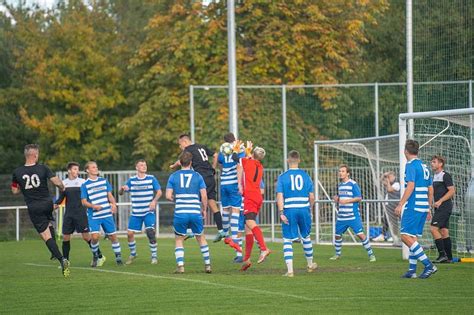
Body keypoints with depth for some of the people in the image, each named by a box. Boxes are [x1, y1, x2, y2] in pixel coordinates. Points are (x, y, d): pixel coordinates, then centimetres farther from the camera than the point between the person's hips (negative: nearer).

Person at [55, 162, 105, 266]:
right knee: (65, 237, 1)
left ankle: (100, 256, 4)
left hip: (80, 213, -3)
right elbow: (61, 197, 13)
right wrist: (56, 204, -6)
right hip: (68, 214, 3)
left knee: (86, 236, -7)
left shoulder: (82, 182, -1)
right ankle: (65, 261, 13)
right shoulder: (64, 183, 7)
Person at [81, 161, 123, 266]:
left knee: (113, 235, 3)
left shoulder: (104, 181, 9)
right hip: (93, 216, -3)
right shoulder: (85, 185, -1)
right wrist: (93, 206, -21)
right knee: (95, 236, -16)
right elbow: (84, 202, -2)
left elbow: (110, 195, 13)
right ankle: (95, 256, 7)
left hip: (107, 214, 3)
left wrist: (113, 204, -7)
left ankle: (118, 257, 15)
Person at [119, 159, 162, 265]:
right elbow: (120, 193, 5)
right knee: (130, 233, -2)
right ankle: (133, 254, 21)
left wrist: (154, 201, -15)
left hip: (149, 212, -2)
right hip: (136, 213, 2)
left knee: (150, 232, -18)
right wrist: (122, 189, -19)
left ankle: (154, 256, -5)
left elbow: (159, 192, 3)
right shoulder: (131, 180, 4)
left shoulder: (151, 179, 0)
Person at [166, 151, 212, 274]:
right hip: (196, 212, 1)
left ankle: (180, 266, -3)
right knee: (201, 238, 17)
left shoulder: (173, 176, 3)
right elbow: (204, 196, -1)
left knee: (179, 240, 12)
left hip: (180, 213, 0)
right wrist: (204, 209, 13)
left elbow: (168, 196, -2)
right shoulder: (197, 176, 3)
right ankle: (207, 265, 15)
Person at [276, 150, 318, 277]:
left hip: (289, 211, -2)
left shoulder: (282, 177, -1)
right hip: (304, 209, 2)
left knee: (287, 240, 1)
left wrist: (281, 213, -10)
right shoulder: (305, 176, 4)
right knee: (306, 237, 21)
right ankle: (310, 264, 37)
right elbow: (312, 197, 5)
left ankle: (290, 270, -9)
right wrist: (310, 209, 20)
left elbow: (279, 196, -9)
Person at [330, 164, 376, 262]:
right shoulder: (340, 185, 14)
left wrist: (346, 201, -19)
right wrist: (337, 199, 4)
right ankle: (337, 254, 30)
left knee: (360, 234, -11)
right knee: (337, 235, 11)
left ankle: (371, 254, -4)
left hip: (353, 216, -7)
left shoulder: (353, 184, -8)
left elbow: (359, 198, -12)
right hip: (341, 216, 7)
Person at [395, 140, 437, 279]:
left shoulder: (411, 165, -9)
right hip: (423, 207, 9)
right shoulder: (424, 167, 17)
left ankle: (428, 265, -18)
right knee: (413, 238, 12)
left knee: (405, 236, -11)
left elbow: (410, 186, -19)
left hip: (413, 207, -9)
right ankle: (412, 270, 9)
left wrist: (400, 205, -18)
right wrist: (428, 207, 25)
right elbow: (430, 189, 20)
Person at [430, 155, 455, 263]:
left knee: (434, 229, -15)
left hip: (444, 207, -9)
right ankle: (449, 257, 9)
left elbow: (452, 191, -17)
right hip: (439, 208, 9)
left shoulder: (445, 175, -10)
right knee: (444, 231, 8)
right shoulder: (435, 176, 18)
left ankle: (442, 254, -15)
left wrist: (440, 201, -22)